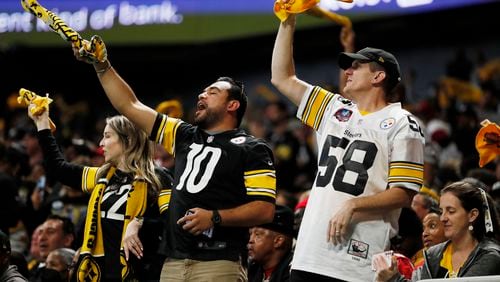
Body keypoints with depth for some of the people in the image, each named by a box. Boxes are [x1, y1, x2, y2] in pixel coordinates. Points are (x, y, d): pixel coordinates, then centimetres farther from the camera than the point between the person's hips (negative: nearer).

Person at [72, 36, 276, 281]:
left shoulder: (251, 150, 3)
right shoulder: (185, 136, 21)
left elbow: (265, 210, -6)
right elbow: (130, 107, 23)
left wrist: (214, 218, -16)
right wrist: (101, 66, 18)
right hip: (173, 262, 6)